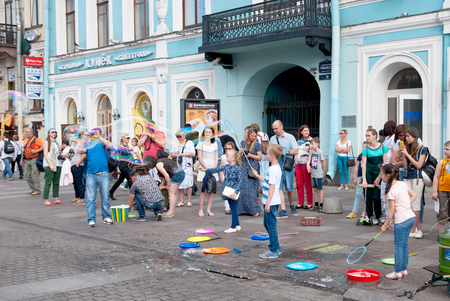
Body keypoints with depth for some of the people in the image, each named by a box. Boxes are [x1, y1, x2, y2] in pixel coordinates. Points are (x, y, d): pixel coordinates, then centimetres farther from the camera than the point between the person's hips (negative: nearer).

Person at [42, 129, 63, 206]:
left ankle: (56, 198, 12)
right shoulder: (47, 142, 2)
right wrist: (50, 164, -16)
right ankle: (45, 200, -9)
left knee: (56, 182, 7)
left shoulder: (56, 142, 21)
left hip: (58, 164, 7)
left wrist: (60, 150, 6)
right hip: (49, 165, -7)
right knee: (48, 182, -9)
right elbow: (45, 154, -6)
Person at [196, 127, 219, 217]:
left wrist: (214, 168, -4)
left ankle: (208, 209, 3)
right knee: (205, 191, -9)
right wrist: (207, 169, -8)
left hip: (213, 169, 4)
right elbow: (200, 157, -1)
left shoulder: (214, 144, 14)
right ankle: (200, 210, -3)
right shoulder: (201, 143, 4)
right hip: (204, 168, -3)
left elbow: (216, 158, 10)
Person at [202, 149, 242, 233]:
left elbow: (240, 181, -16)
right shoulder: (226, 166, 7)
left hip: (234, 192, -7)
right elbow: (217, 169, 19)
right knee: (232, 209, 14)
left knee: (234, 209, -1)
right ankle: (237, 225, 24)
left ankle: (233, 227, 5)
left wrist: (236, 192, -22)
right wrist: (206, 170, 20)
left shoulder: (237, 168, -15)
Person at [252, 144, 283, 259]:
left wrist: (268, 203, -22)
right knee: (267, 224, 19)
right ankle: (276, 248, 26)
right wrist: (258, 176, 32)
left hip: (271, 202, -10)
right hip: (271, 202, 10)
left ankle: (273, 251, 5)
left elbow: (272, 187, -23)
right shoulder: (276, 168, 11)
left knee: (271, 226, -3)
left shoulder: (273, 169, -20)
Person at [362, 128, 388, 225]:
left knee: (377, 196, -5)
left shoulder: (382, 147, -1)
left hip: (379, 174, -1)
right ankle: (369, 215, 13)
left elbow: (384, 163, -1)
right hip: (369, 173, 1)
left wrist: (379, 177, -6)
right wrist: (364, 180, -15)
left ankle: (378, 216, 10)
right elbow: (364, 164, -7)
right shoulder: (366, 149, -1)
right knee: (369, 195, 2)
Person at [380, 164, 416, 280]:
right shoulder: (403, 184, 6)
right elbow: (413, 195, 16)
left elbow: (392, 211, -15)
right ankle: (403, 269, 21)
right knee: (404, 245, 15)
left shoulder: (392, 191, -15)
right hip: (411, 217, 8)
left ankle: (397, 272, 5)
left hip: (401, 220, -8)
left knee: (398, 245, 0)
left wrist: (385, 225, -7)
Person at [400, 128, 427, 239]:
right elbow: (405, 165, 8)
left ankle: (412, 230, 2)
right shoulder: (408, 148, 11)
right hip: (408, 177, 7)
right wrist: (402, 154, -2)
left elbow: (419, 165, -12)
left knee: (415, 204, -3)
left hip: (417, 178, -7)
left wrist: (407, 154, -12)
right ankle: (419, 229, 13)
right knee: (409, 203, 5)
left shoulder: (422, 149, -5)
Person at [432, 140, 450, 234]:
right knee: (442, 212, 2)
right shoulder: (442, 162, -1)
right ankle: (441, 234, 11)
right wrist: (434, 191, -6)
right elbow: (436, 177, -1)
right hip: (442, 191, -1)